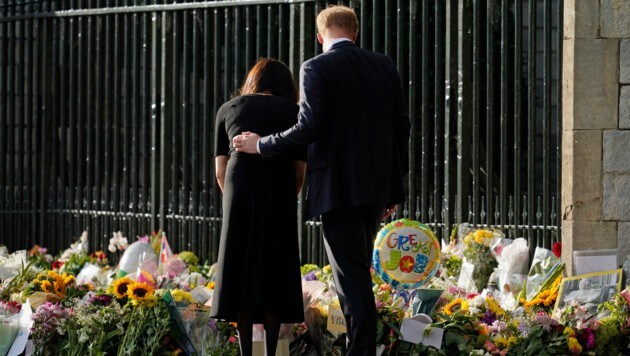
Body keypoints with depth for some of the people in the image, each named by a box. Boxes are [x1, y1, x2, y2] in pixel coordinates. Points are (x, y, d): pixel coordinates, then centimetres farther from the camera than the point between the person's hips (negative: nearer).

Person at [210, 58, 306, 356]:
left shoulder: (228, 110, 17)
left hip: (239, 191, 1)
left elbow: (220, 171, 13)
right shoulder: (293, 112, 13)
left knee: (241, 274, 5)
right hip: (280, 195, -1)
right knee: (274, 275, 4)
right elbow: (299, 172, 7)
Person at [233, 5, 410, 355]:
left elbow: (309, 127, -17)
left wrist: (261, 145, -2)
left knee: (352, 280, -5)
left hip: (338, 188, -6)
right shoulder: (385, 66, 9)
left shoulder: (317, 68, -8)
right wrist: (395, 187, 17)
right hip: (378, 188, 6)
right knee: (358, 273, 18)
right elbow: (401, 126, 10)